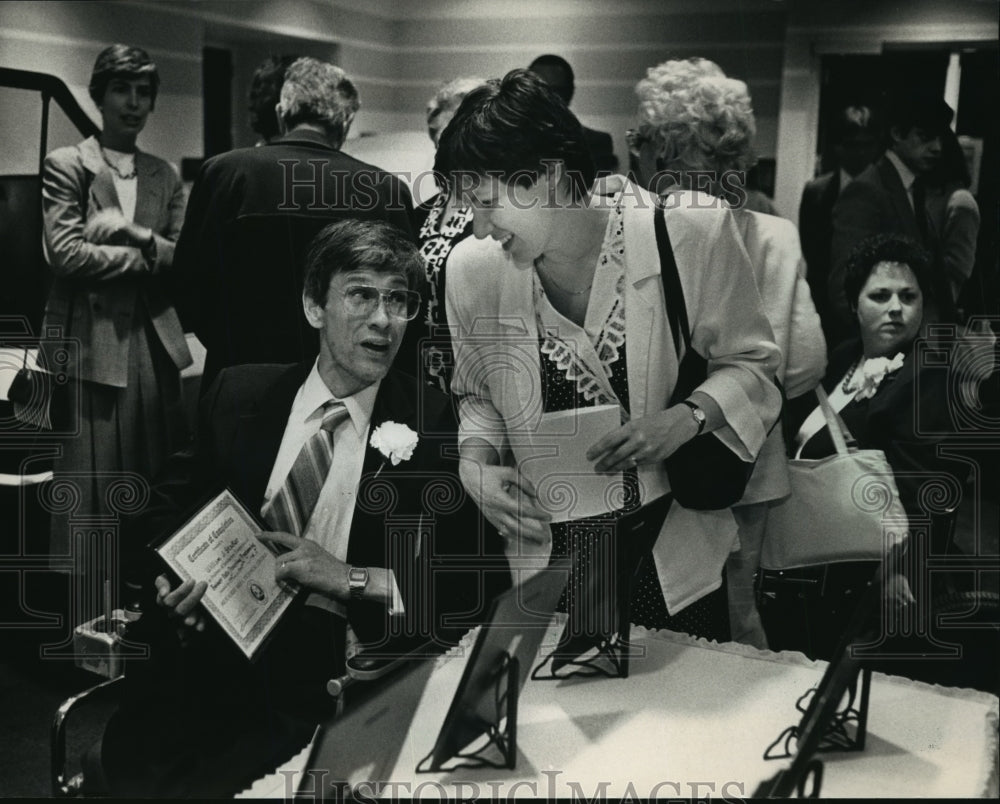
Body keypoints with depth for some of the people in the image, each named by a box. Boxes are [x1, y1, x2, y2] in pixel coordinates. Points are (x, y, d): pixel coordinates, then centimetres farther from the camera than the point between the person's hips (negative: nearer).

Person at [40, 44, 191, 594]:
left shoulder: (164, 176, 16)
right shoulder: (67, 165, 3)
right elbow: (65, 253, -9)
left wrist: (137, 234, -10)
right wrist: (147, 257, -5)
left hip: (154, 343, 4)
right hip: (90, 341, -4)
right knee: (89, 489, -2)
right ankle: (83, 623, 8)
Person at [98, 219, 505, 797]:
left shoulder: (433, 425, 1)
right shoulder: (242, 393, 11)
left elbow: (478, 585, -2)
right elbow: (168, 506, 21)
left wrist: (352, 578, -11)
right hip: (218, 627, 3)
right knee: (132, 763, -26)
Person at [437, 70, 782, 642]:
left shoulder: (692, 233, -15)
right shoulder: (473, 268, -7)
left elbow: (750, 363, -3)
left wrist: (688, 418, -20)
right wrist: (476, 461, -7)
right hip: (549, 550, 2)